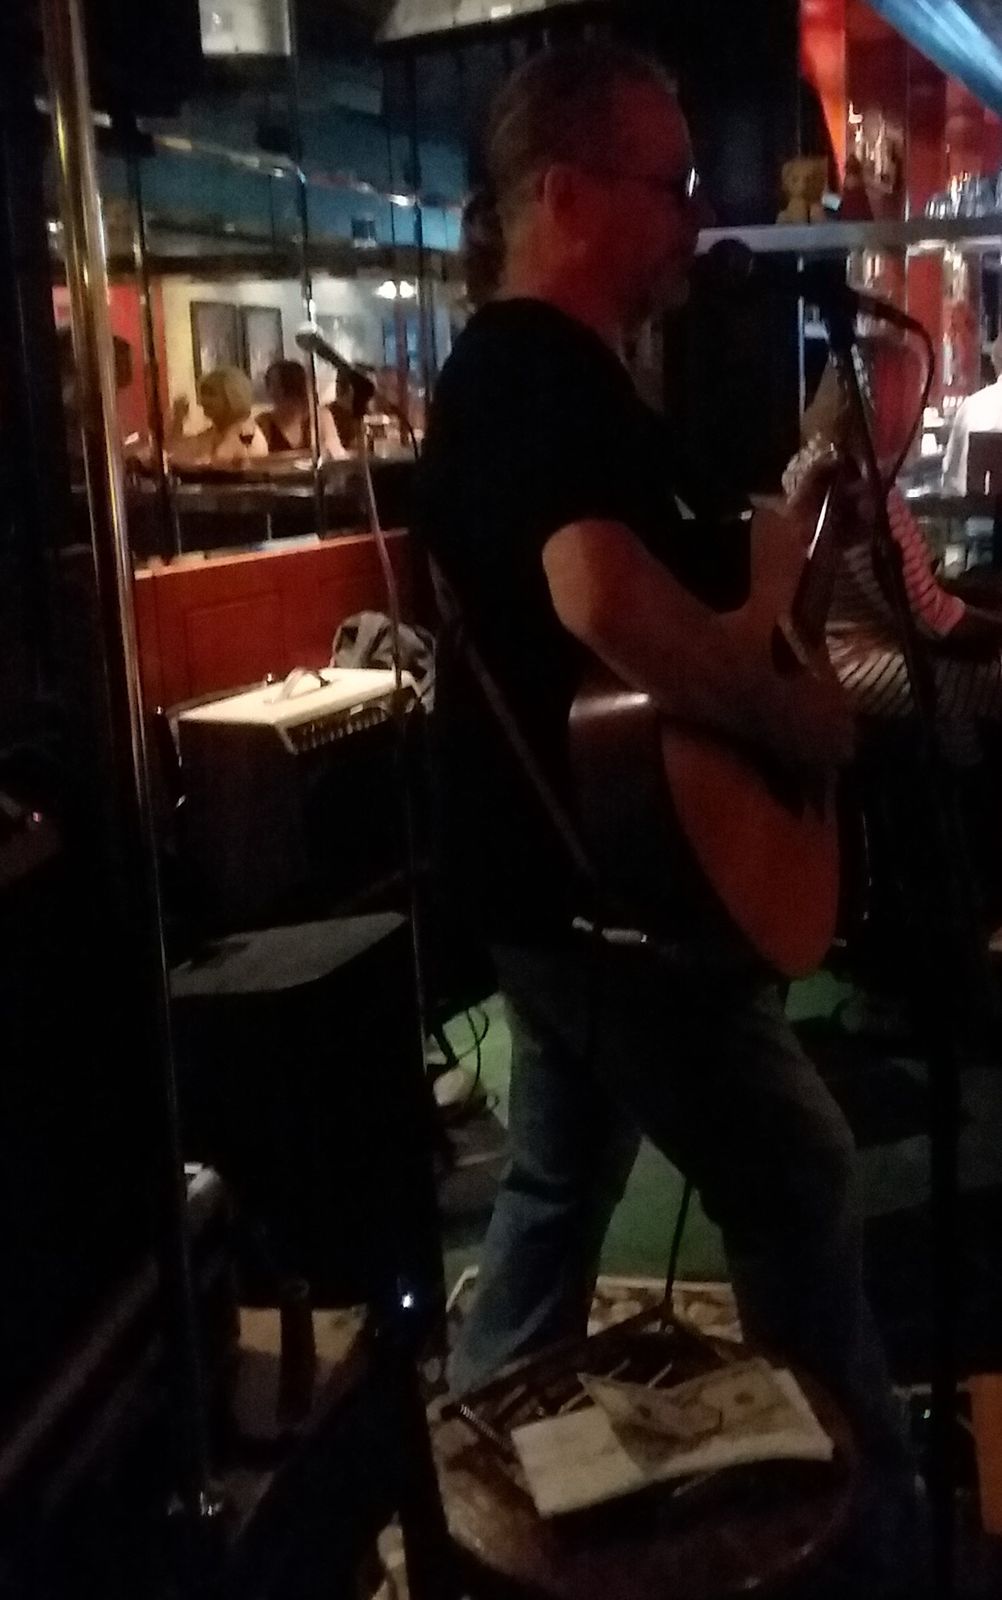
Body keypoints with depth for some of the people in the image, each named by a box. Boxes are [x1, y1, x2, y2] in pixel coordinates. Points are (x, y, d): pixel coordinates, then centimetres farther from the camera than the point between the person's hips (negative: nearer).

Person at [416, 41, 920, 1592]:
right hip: (613, 872, -11)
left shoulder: (519, 368, 15)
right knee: (800, 1187, 2)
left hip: (557, 866, 11)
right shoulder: (550, 371, -19)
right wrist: (789, 711, -24)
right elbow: (604, 597, -38)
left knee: (556, 1188, 21)